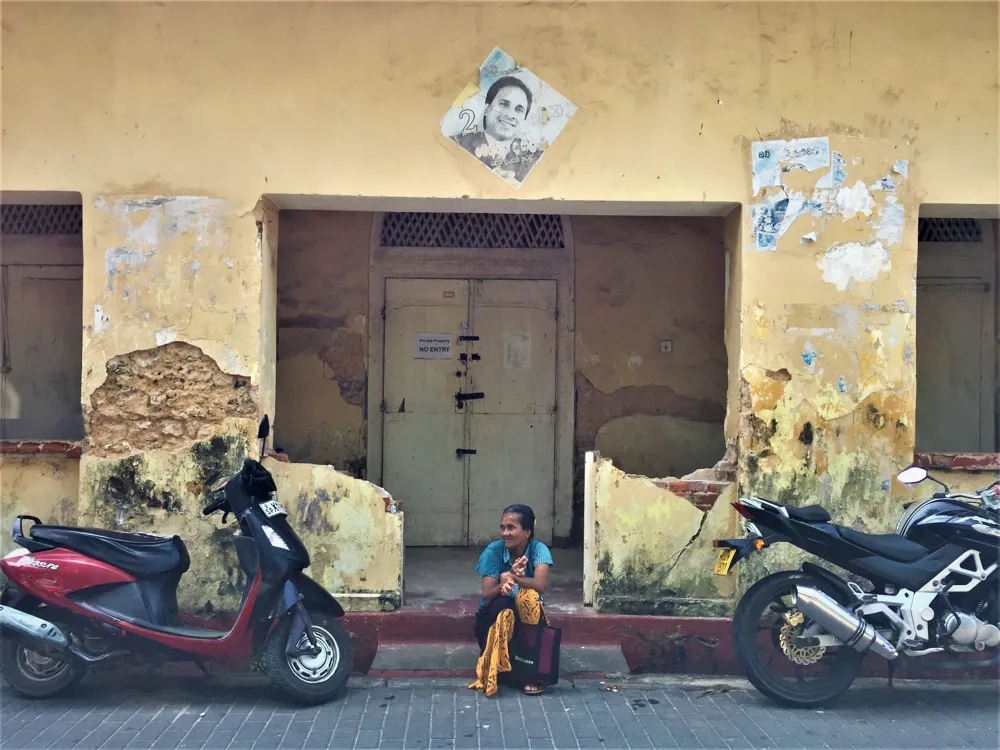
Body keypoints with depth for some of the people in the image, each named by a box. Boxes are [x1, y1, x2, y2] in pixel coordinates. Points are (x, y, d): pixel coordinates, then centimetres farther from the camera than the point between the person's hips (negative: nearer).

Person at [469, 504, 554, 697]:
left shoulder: (539, 550, -14)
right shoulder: (493, 550, -15)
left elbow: (540, 585, -32)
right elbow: (486, 596, -20)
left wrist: (514, 578, -49)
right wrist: (503, 584, -41)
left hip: (528, 615, 0)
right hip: (494, 616, 0)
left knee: (530, 599, -32)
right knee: (502, 606, -33)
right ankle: (494, 670, -22)